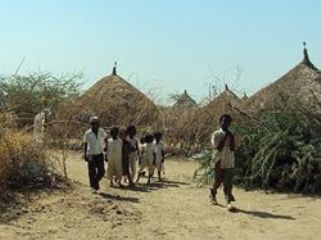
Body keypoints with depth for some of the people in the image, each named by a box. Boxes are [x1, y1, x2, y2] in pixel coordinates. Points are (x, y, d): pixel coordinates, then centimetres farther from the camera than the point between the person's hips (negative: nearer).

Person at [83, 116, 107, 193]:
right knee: (92, 172, 0)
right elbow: (85, 144, 0)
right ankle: (94, 187, 14)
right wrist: (85, 154, -4)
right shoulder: (88, 133, -7)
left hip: (100, 154, 2)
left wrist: (105, 146, 10)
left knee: (101, 171, -3)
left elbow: (105, 138, 18)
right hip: (91, 155, -2)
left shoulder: (101, 131, -2)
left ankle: (95, 182, 25)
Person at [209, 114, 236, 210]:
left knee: (228, 183, -6)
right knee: (218, 181, 9)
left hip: (229, 163, 2)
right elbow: (217, 147, -14)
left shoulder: (231, 135, 7)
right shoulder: (216, 134, -2)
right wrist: (224, 137, -14)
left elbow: (233, 148, -3)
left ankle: (229, 201, -9)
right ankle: (213, 195, 36)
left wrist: (231, 137, -12)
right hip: (219, 162, -2)